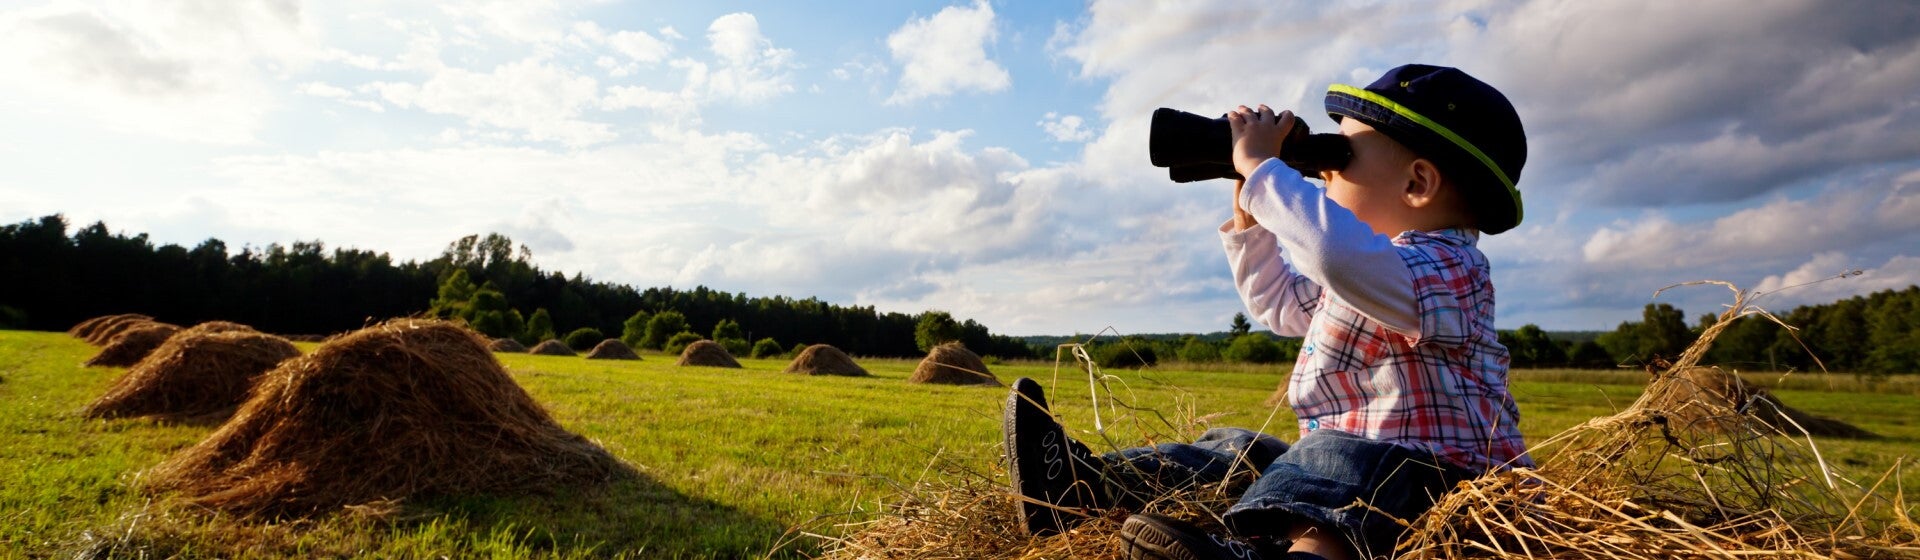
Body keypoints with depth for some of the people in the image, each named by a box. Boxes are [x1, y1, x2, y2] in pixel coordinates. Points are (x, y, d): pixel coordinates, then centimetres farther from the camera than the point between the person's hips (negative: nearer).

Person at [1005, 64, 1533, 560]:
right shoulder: (1372, 267, 15)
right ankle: (1082, 484, -3)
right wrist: (1249, 213, 17)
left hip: (1434, 476, -10)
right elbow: (1280, 303, 29)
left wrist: (1261, 166, -29)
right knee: (1237, 450, 7)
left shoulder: (1444, 269, -19)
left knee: (1339, 456, -38)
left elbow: (1340, 257, -43)